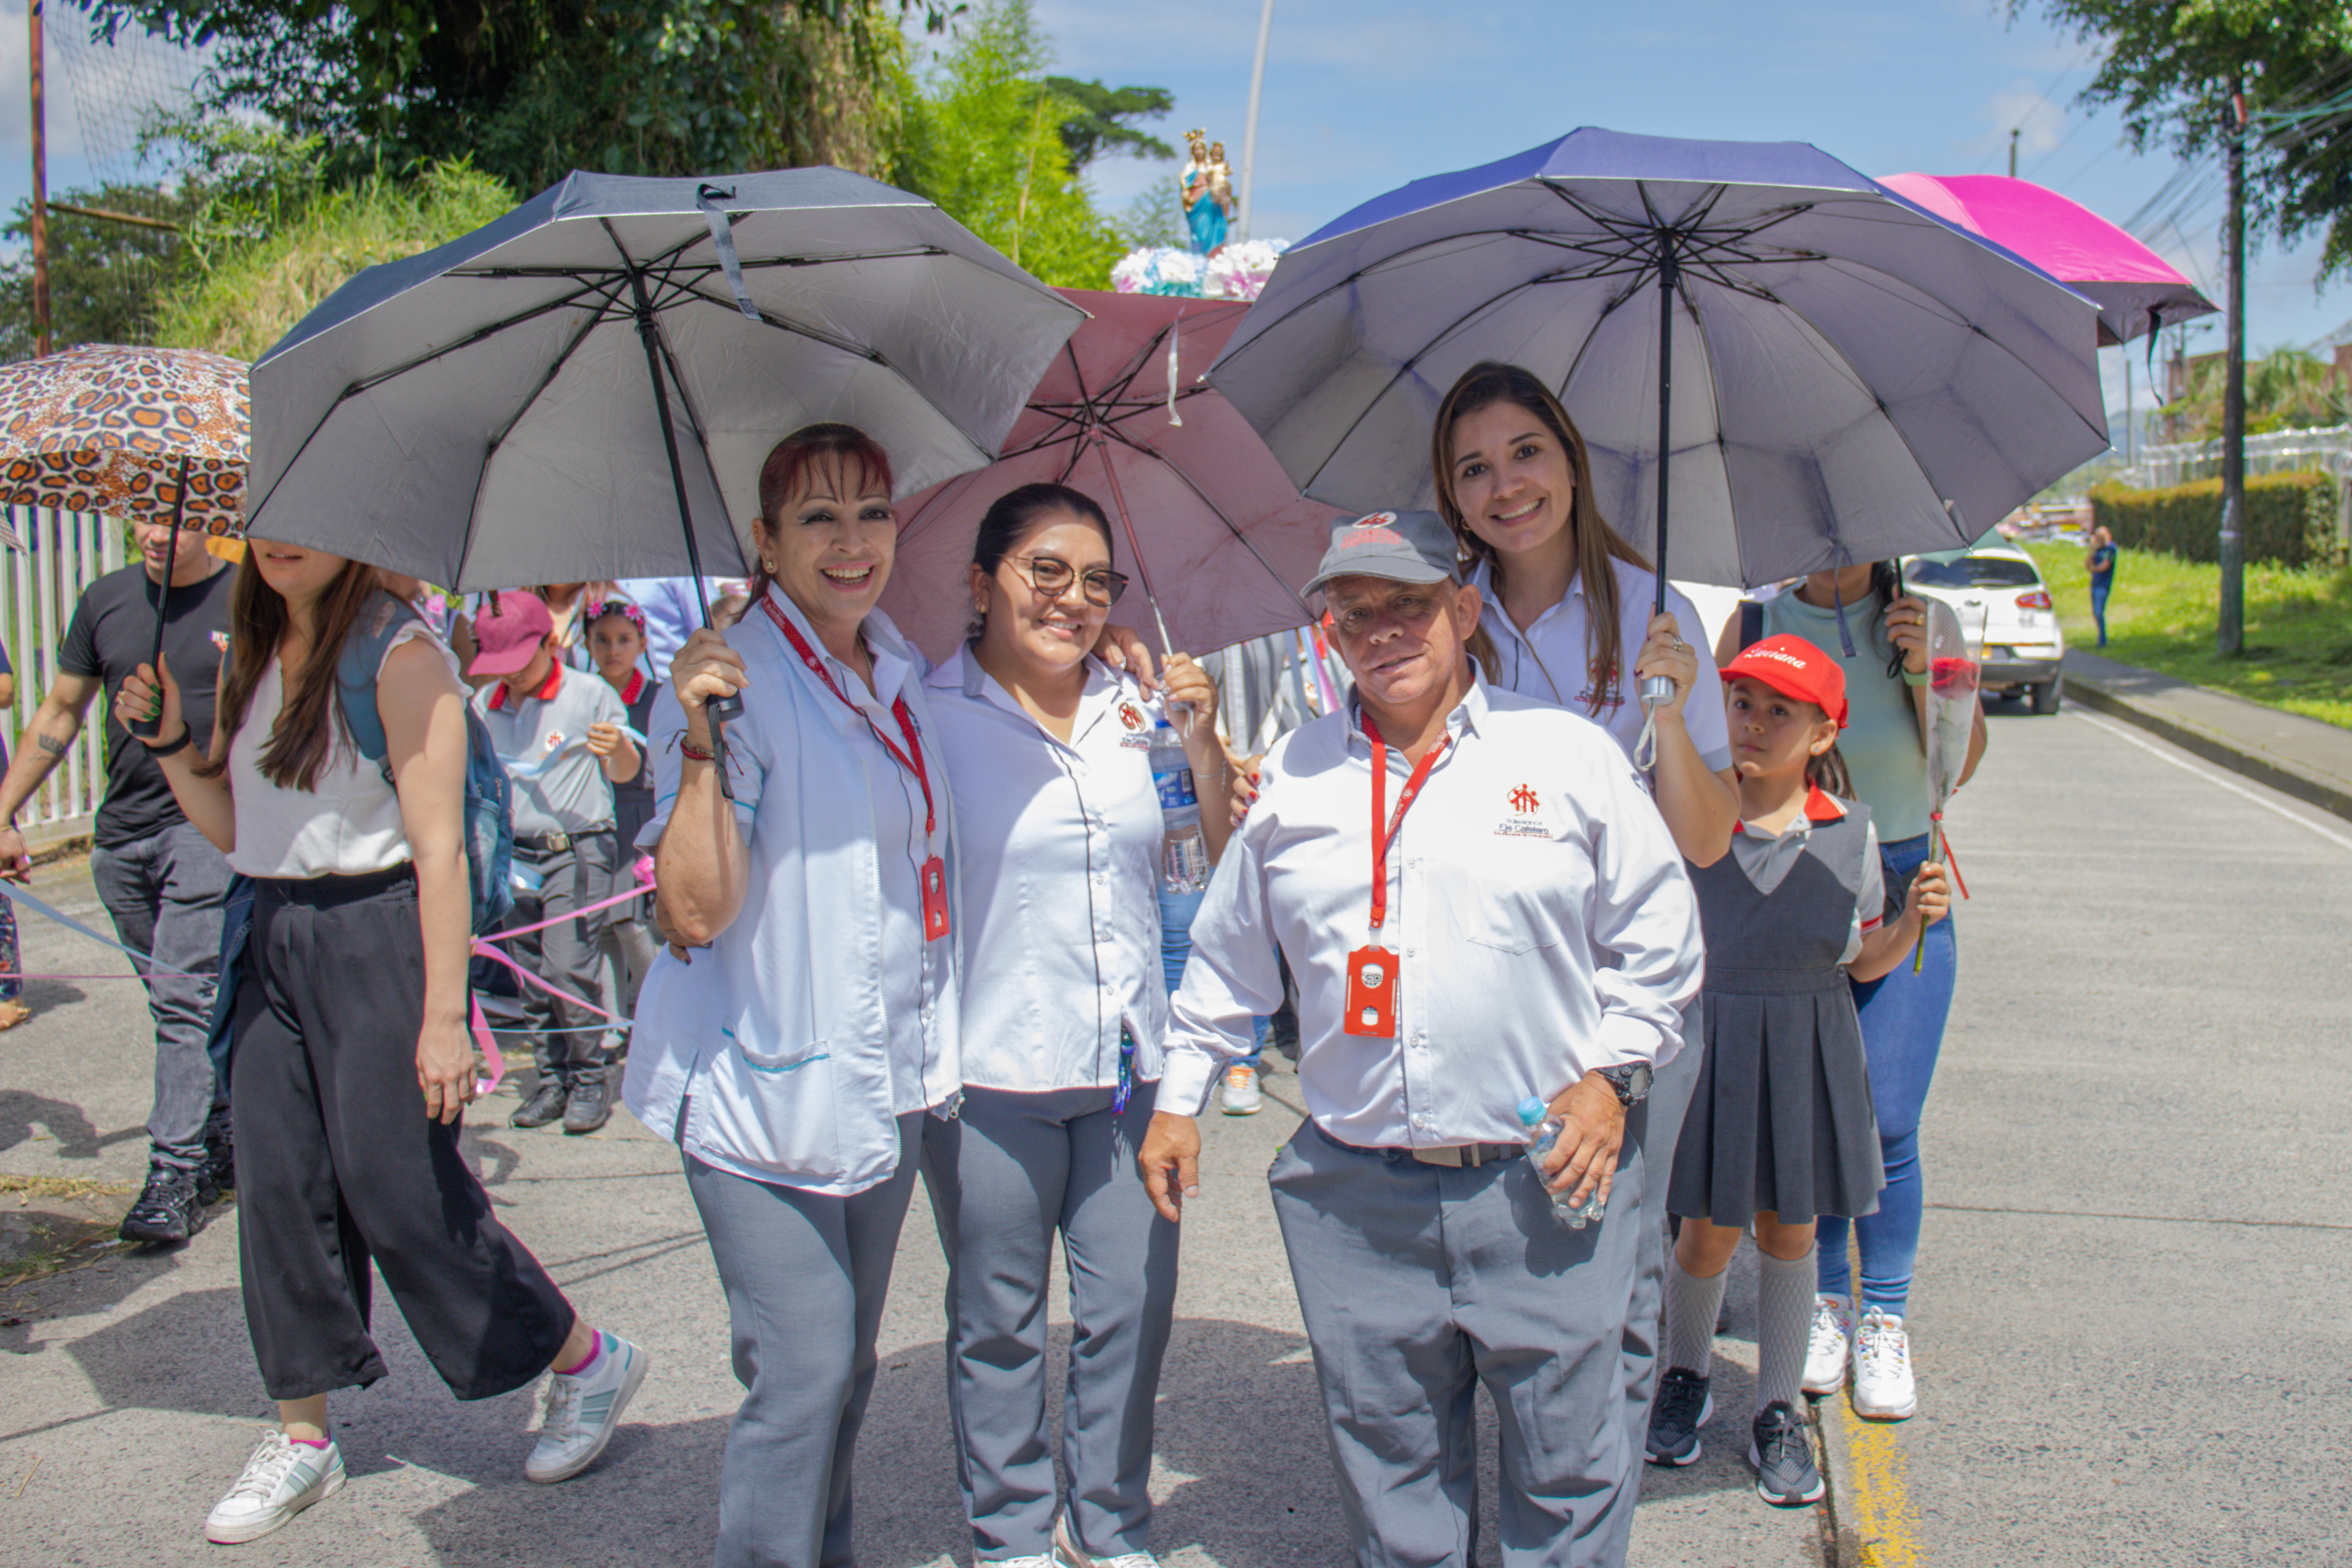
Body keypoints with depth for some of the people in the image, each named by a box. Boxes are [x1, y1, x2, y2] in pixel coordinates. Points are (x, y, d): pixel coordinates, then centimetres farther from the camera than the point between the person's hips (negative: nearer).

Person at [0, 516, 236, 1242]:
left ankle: (178, 1170, -7)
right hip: (122, 831, 5)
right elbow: (60, 711, 17)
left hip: (211, 824, -5)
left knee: (185, 994, -11)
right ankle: (224, 1142, 24)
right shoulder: (106, 600, 9)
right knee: (174, 1000, 11)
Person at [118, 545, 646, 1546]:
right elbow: (232, 830, 16)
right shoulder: (256, 657, 11)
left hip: (376, 933, -7)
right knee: (280, 1188, 8)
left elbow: (439, 849, -17)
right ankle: (302, 1440, 23)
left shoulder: (398, 655, -13)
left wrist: (444, 1015, -21)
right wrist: (171, 744, 0)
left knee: (400, 1188, -3)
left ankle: (588, 1363, 17)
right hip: (276, 939, 7)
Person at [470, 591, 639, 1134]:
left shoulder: (591, 694, -1)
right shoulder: (485, 705, 12)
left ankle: (588, 1081, -2)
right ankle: (551, 1078, 16)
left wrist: (617, 749, -20)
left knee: (568, 970, -14)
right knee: (531, 977, 6)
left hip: (578, 850, -5)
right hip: (513, 856, 5)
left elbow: (626, 773, 2)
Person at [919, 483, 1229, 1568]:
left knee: (1132, 1308, 10)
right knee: (998, 1321, 10)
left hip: (1131, 1066, 4)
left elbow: (1224, 859, 12)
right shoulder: (928, 715, -5)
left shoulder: (1136, 711, 8)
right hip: (991, 1072, -3)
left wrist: (1204, 742, -2)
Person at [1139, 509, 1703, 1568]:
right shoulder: (1292, 776, 8)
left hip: (1544, 1186, -2)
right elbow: (1227, 954, 17)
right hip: (1356, 1196, 2)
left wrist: (1611, 1073, -3)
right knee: (1388, 1462, 12)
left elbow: (1656, 938, 6)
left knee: (1563, 1460, 7)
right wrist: (1179, 1095, 17)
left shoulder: (1571, 754, 1)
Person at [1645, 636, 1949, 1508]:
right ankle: (1686, 1378, 36)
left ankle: (1778, 1412, 30)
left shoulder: (1849, 833, -2)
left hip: (1809, 1051, 2)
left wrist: (1913, 918, -12)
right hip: (1709, 1039, -2)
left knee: (1788, 1233, 12)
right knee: (1710, 1234, 7)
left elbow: (1863, 962, 6)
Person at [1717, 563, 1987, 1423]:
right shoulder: (1755, 625, -1)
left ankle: (1885, 1319, 16)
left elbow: (1962, 763, -3)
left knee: (1887, 1125, -1)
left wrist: (1924, 671, -17)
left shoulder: (1921, 619, 0)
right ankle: (1826, 1299, 25)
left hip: (1902, 900, 0)